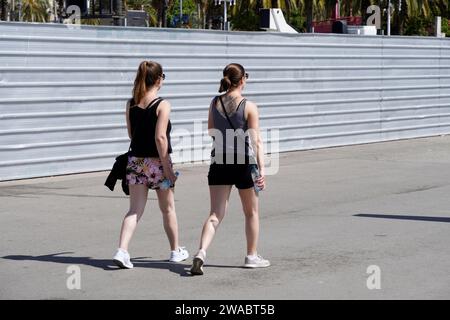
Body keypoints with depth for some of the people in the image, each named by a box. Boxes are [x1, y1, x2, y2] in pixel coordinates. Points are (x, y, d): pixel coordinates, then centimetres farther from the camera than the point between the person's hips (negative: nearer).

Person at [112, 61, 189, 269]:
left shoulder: (131, 104, 3)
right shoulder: (162, 105, -13)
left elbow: (131, 134, 12)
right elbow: (160, 138, -19)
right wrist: (167, 167, -15)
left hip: (135, 160, 4)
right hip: (157, 162, -4)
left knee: (134, 210, 3)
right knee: (167, 208, 14)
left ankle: (122, 250, -15)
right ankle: (176, 251, 28)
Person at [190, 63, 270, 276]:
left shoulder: (214, 104, 2)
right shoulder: (249, 107, -10)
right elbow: (256, 141, -14)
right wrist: (261, 169, -15)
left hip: (219, 163, 3)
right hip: (243, 163, -3)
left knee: (215, 215, 2)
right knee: (251, 212, 17)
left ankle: (201, 252, -19)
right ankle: (251, 256, 25)